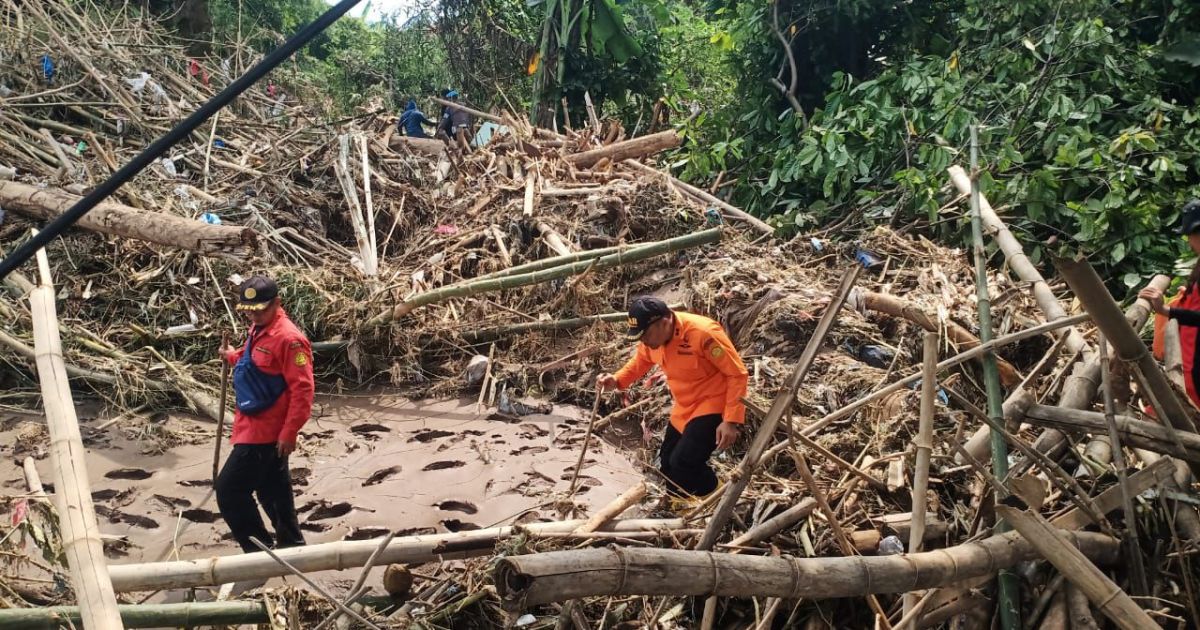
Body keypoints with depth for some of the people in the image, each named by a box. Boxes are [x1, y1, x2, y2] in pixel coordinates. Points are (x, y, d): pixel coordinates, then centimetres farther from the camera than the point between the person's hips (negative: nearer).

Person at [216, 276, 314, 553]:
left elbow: (302, 389, -23)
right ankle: (290, 542, 32)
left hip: (265, 431, -10)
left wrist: (289, 433, -22)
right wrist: (234, 357, 10)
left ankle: (260, 550, 3)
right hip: (255, 426, 10)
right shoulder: (258, 329, 8)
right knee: (273, 490, 19)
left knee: (229, 491, -7)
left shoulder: (288, 338, -22)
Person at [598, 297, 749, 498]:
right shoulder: (652, 336, -8)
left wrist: (731, 420, -26)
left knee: (683, 464, -20)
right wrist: (617, 380, -8)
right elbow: (640, 362, 13)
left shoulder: (703, 334, -30)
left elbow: (738, 374, -24)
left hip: (713, 406, -8)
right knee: (667, 464, 15)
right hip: (684, 408, 8)